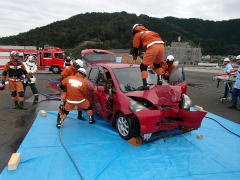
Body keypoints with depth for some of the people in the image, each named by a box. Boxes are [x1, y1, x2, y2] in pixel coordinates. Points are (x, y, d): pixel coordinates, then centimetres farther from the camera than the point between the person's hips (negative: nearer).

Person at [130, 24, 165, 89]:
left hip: (152, 47, -6)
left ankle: (145, 84, -11)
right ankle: (160, 79, 26)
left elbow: (135, 47, 17)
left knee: (143, 66, 0)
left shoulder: (137, 35, 17)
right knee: (157, 64, 30)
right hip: (161, 45, 7)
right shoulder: (149, 32, 37)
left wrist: (135, 56, 34)